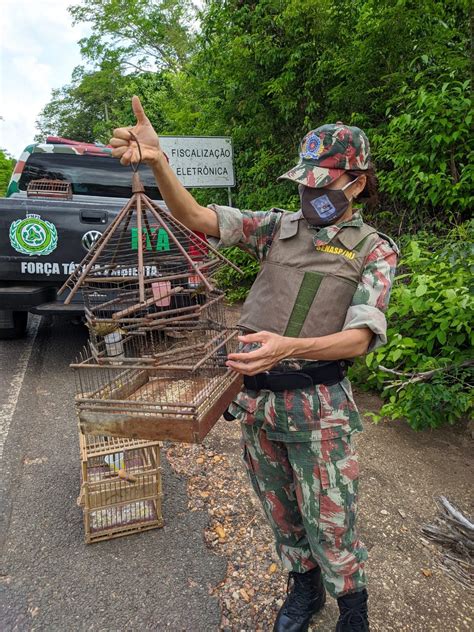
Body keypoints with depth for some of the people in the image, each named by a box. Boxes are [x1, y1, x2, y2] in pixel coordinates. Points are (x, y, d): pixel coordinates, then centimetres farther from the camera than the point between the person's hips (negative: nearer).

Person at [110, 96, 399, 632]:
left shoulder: (374, 250, -4)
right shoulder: (279, 227, 4)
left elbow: (360, 337, -16)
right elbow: (196, 217, -5)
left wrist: (290, 348, -34)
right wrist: (157, 162, -23)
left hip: (318, 405, -3)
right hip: (255, 395, 4)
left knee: (329, 522, 8)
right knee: (279, 508, 20)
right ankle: (304, 586, 48)